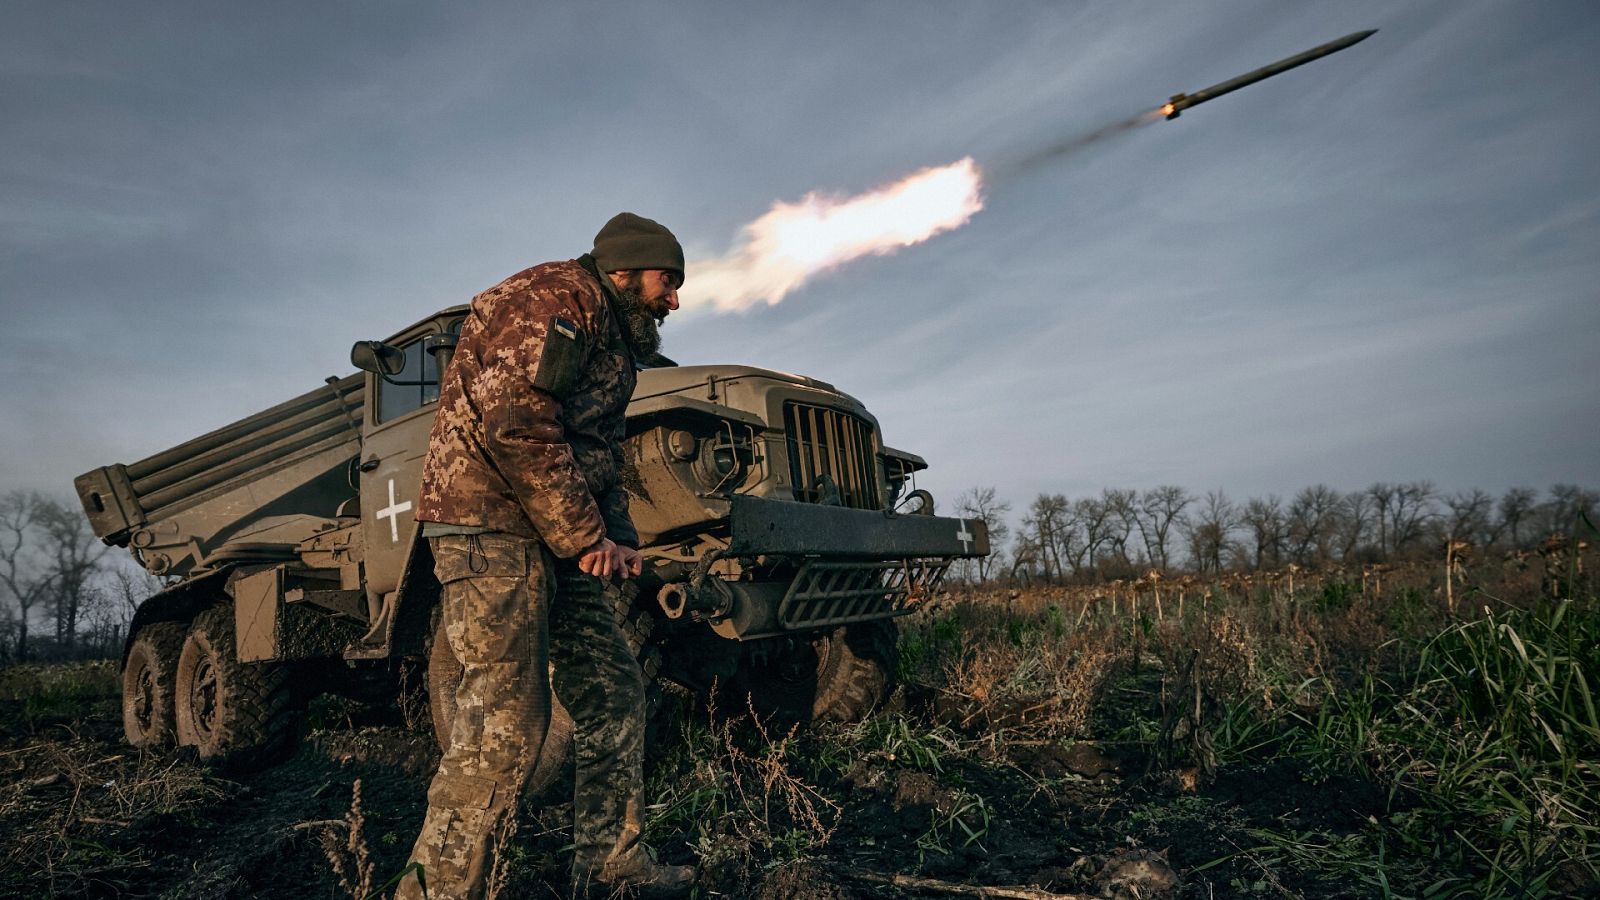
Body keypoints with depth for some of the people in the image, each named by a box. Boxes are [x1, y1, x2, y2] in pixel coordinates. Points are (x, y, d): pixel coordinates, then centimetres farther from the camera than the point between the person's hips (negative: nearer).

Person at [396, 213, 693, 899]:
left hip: (555, 539, 10)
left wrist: (618, 538, 7)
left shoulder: (615, 342, 23)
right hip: (493, 525, -10)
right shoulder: (560, 296, -9)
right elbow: (515, 422, -23)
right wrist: (584, 535, -17)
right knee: (505, 721, -11)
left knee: (614, 694, 9)